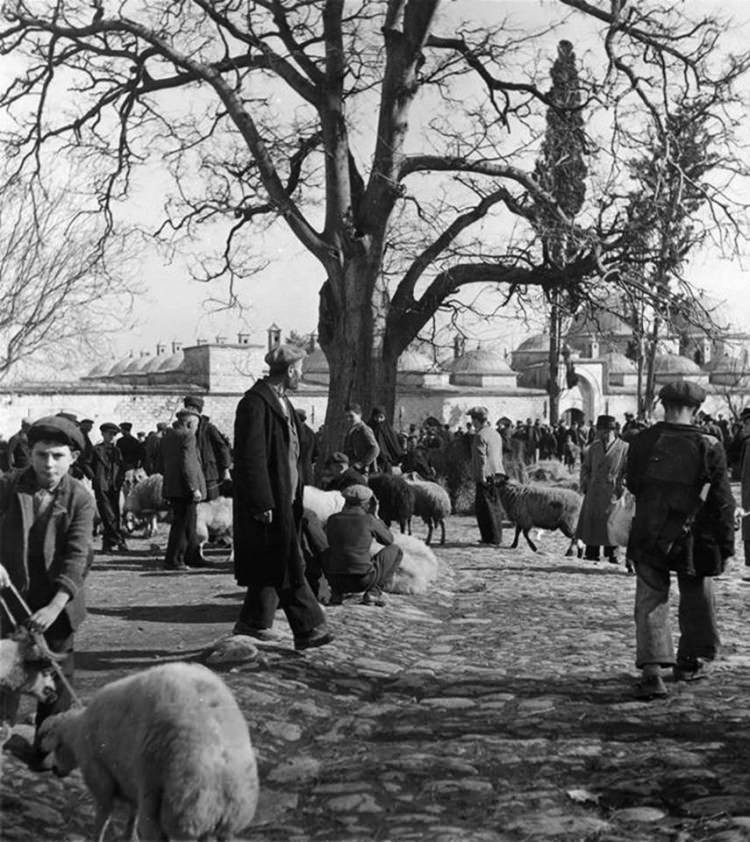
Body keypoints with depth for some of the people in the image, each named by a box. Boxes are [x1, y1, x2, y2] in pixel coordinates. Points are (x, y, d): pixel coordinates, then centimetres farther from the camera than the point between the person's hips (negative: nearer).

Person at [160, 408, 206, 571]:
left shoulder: (167, 436, 15)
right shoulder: (187, 436, -13)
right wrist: (194, 488, -19)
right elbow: (187, 465, -20)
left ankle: (193, 557, 23)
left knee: (189, 524, 16)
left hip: (171, 487, 9)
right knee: (182, 524, -3)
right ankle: (173, 560, 0)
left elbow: (164, 462, 17)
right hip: (185, 488, -9)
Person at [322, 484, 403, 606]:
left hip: (336, 581, 4)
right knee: (395, 550, 17)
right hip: (363, 581, -4)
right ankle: (374, 592, 4)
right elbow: (388, 540, 12)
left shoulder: (332, 519, 3)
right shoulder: (369, 520, -6)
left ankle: (336, 593, 16)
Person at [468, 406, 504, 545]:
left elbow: (481, 458, -18)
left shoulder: (480, 436, -13)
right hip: (497, 473, 9)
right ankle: (497, 537, 19)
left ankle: (491, 538, -5)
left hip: (487, 476, -9)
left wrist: (482, 476, -18)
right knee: (495, 507, 13)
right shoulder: (496, 433, 16)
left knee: (485, 508, -4)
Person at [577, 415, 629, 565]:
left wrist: (621, 487, -9)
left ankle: (612, 554, 11)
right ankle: (591, 553, 12)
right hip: (593, 492, 4)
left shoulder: (623, 448, -2)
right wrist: (584, 484, 6)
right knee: (591, 522, 4)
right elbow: (585, 467, 17)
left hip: (612, 492, -4)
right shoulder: (594, 447, 10)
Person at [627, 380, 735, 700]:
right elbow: (723, 502, -6)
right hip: (693, 539, -1)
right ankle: (690, 661, 33)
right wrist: (726, 545, 2)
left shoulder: (642, 442, -3)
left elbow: (632, 485, 11)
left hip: (647, 537, 1)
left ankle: (651, 670, -10)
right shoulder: (709, 446, -9)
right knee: (696, 596, 19)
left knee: (651, 601, 4)